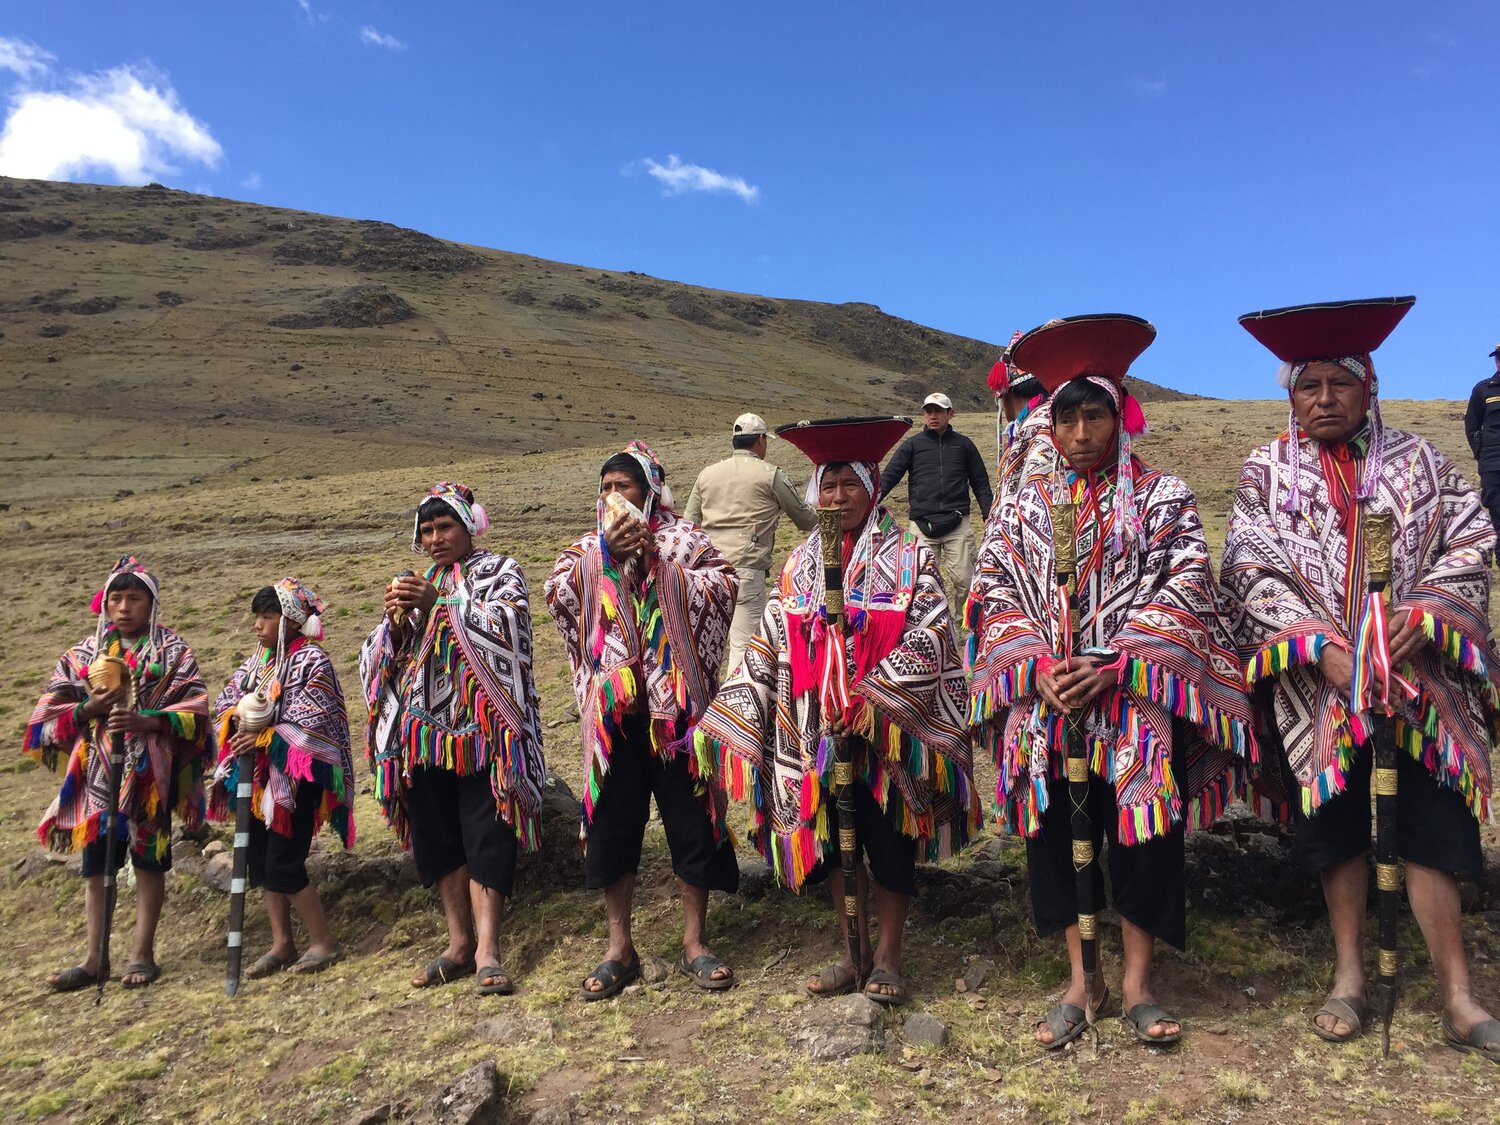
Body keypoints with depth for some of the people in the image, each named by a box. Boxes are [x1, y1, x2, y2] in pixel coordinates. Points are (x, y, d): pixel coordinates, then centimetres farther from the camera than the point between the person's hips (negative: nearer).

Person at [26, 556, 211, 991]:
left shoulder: (173, 652, -1)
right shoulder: (85, 652, 8)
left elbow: (195, 710, -8)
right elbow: (51, 708, 4)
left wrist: (147, 721, -23)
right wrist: (88, 709, -15)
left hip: (150, 772, -3)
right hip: (98, 772, 3)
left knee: (148, 858, 4)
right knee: (95, 862, 6)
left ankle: (142, 954, 15)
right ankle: (94, 959, 16)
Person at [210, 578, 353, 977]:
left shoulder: (311, 661, -11)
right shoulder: (258, 661, 12)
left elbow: (313, 722, -18)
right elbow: (227, 699, 12)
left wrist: (264, 737, -19)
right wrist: (239, 717, -9)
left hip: (298, 776, -8)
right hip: (261, 775, 8)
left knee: (284, 864, -7)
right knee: (262, 861, 11)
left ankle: (323, 941, 8)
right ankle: (282, 944, 23)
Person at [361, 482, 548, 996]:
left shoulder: (498, 570, 7)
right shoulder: (419, 583, 21)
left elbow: (507, 623, -12)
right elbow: (387, 655, 16)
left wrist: (441, 605, -19)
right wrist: (396, 620, -5)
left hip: (482, 724, -5)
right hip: (426, 726, 5)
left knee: (485, 832, -10)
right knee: (436, 833, 5)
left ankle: (487, 949, -10)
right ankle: (459, 942, 14)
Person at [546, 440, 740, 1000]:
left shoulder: (683, 539, 4)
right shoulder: (586, 550, 11)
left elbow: (724, 586, -9)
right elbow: (558, 595, -5)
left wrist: (660, 558, -15)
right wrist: (606, 555, -15)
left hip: (676, 703, -2)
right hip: (613, 707, 2)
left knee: (691, 818, 5)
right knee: (612, 823, 7)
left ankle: (694, 942, 22)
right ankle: (620, 947, 22)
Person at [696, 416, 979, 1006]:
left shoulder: (910, 558, -2)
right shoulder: (799, 565, 9)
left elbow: (928, 639, -12)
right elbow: (766, 649, 8)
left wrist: (872, 697, -23)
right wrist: (719, 721, 3)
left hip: (889, 734, -3)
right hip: (817, 734, 4)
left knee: (889, 840, 5)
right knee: (832, 837, 11)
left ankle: (888, 955, 24)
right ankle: (856, 950, 29)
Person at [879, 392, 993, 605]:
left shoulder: (963, 444, 14)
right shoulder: (913, 444, 11)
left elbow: (980, 483, 16)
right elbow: (889, 476, 4)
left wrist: (989, 515, 5)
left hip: (957, 525, 0)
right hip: (921, 523, 0)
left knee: (964, 578, -3)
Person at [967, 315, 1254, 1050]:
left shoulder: (1161, 497, 6)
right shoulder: (1022, 504, 12)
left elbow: (1184, 589, -3)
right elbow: (996, 591, 5)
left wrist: (1111, 666, -14)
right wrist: (1038, 667, -10)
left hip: (1135, 695, -2)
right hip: (1045, 696, 2)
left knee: (1143, 827, -4)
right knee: (1052, 828, 2)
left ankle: (1137, 984, 13)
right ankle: (1081, 981, 16)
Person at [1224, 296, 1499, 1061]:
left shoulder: (1417, 461, 9)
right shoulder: (1266, 473, 5)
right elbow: (1253, 573, -4)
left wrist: (1423, 613, -13)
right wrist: (1321, 647, -16)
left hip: (1416, 674, 1)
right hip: (1316, 681, 0)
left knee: (1432, 822, -1)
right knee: (1334, 823, 7)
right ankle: (1349, 976, 21)